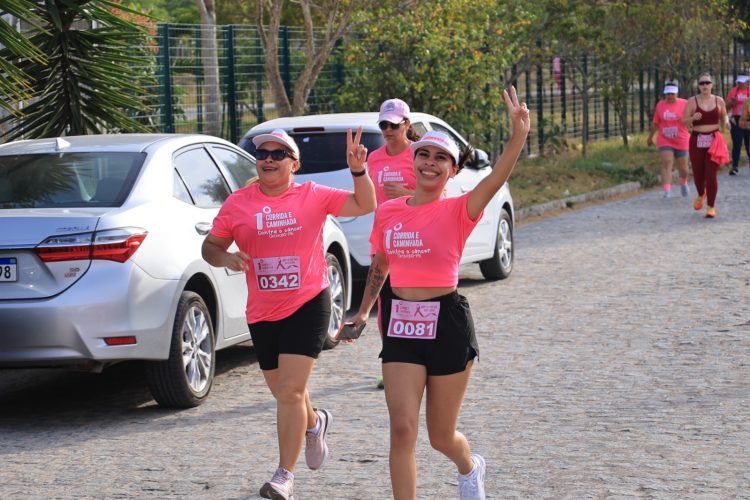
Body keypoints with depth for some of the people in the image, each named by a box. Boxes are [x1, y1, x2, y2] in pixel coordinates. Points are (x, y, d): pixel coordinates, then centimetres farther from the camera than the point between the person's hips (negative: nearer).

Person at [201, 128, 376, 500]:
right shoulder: (237, 203, 1)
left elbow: (365, 206, 2)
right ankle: (314, 423, 51)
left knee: (289, 390, -14)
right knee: (285, 392, 17)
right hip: (262, 313, 3)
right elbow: (210, 246, 7)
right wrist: (225, 258, -15)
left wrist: (358, 171, -14)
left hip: (308, 305, -3)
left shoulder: (313, 196, -1)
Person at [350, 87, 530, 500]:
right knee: (403, 430, -10)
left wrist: (519, 134, -42)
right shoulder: (387, 212, 4)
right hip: (400, 326, 3)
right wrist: (364, 311, 19)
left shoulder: (458, 211, -8)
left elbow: (497, 177, -27)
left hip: (447, 325, -3)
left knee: (441, 437, 11)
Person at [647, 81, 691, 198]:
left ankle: (684, 182, 44)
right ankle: (667, 191, -23)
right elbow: (655, 123, 12)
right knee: (666, 164, -16)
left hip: (681, 142, -1)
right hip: (665, 141, 1)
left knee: (683, 167, 12)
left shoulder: (684, 104, -6)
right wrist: (650, 137, 20)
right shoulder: (660, 105, 1)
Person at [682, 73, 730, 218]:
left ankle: (711, 206, 0)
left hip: (714, 140, 0)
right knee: (698, 174, 8)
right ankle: (701, 195, 41)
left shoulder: (719, 101, 4)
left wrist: (726, 122, -6)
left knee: (711, 174, -9)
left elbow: (724, 117, 17)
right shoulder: (692, 101, -1)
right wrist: (693, 118, -23)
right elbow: (684, 121, -2)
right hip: (697, 140, 0)